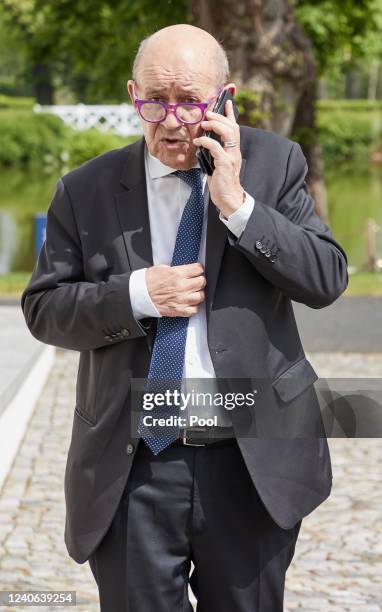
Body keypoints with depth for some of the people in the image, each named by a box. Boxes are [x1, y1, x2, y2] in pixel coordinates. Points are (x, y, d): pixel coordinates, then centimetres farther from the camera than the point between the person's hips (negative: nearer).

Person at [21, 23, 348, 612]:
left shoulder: (274, 162, 2)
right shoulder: (86, 190, 2)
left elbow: (328, 279, -5)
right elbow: (43, 308, 2)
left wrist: (237, 205, -15)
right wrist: (136, 295, -14)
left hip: (253, 461, 0)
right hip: (133, 469, 0)